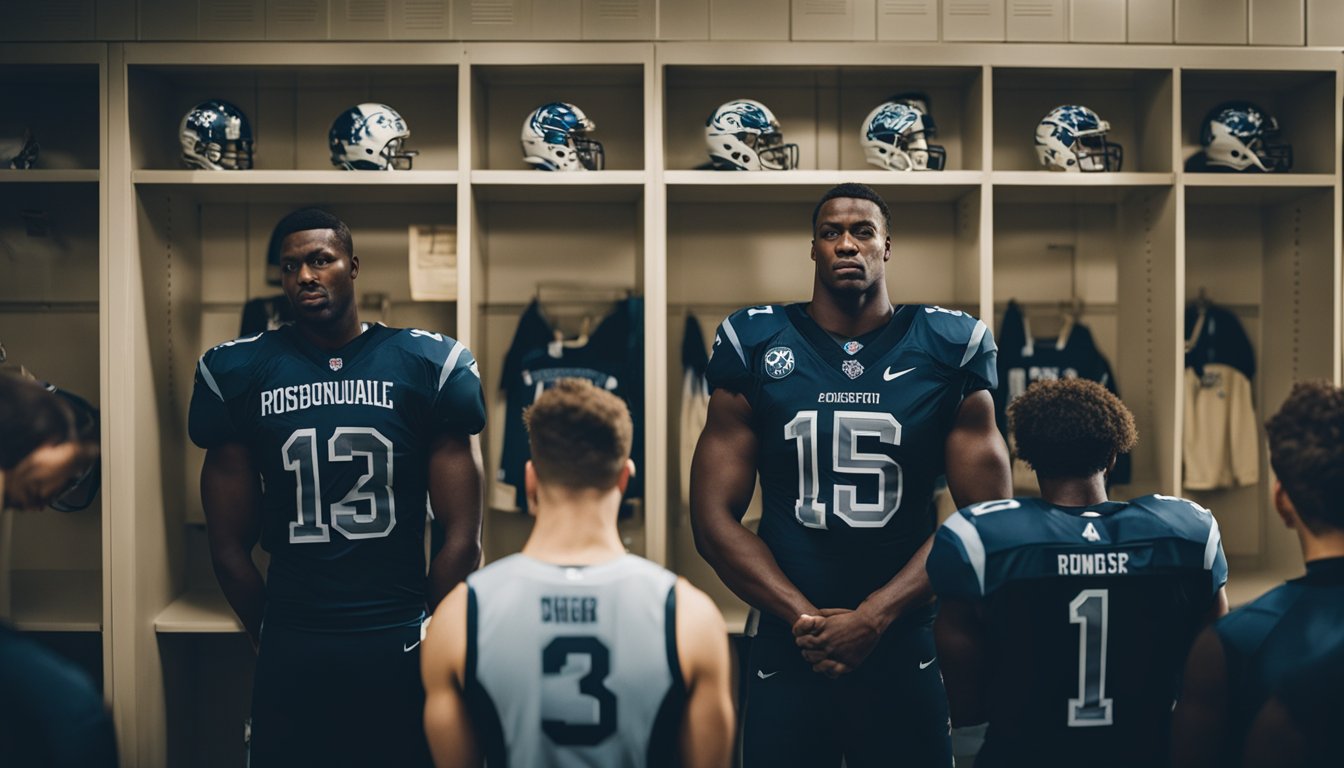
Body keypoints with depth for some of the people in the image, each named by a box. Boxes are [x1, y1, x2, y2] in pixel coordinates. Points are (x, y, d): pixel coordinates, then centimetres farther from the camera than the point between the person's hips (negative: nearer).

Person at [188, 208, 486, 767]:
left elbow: (462, 539, 0)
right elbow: (229, 545, 6)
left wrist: (419, 635, 3)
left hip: (400, 650, -1)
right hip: (291, 652, 1)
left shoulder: (429, 366, -1)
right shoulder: (240, 373, 3)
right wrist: (272, 640, 6)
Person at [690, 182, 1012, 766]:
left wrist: (871, 618, -12)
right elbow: (715, 520, -2)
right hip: (787, 654, 0)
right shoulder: (756, 349, -1)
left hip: (905, 656, 0)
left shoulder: (949, 350, -1)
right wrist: (806, 620, -13)